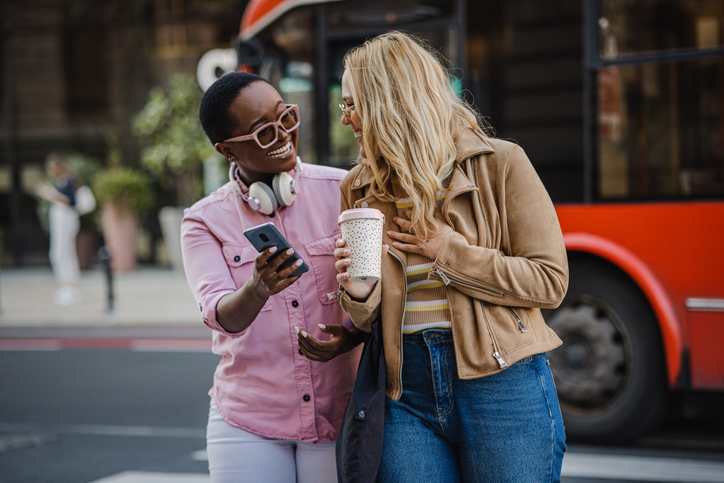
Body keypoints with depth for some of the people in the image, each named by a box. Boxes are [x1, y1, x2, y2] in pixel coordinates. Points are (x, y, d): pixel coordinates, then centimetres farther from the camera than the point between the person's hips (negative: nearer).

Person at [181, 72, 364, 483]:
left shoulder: (343, 191, -1)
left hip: (340, 416, 0)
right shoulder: (204, 221, 1)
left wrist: (354, 336, -15)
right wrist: (256, 289, -36)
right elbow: (221, 316, -14)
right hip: (247, 421, 0)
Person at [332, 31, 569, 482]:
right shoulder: (360, 189, 11)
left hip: (500, 382, -3)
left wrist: (449, 252, -10)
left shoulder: (499, 164, -2)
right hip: (407, 394, 4)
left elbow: (550, 281, -6)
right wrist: (360, 295, -9)